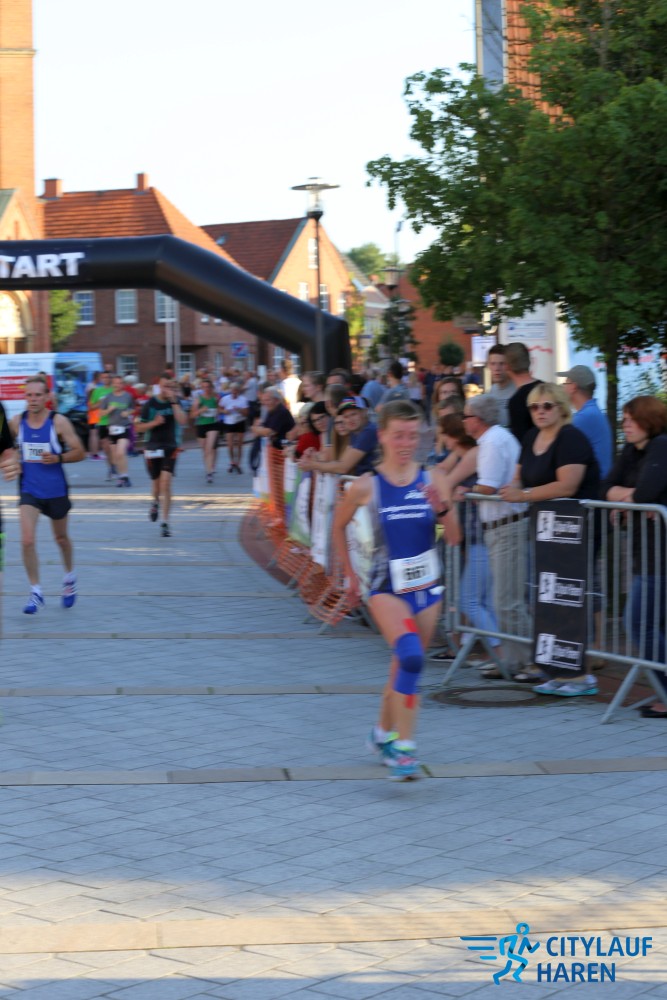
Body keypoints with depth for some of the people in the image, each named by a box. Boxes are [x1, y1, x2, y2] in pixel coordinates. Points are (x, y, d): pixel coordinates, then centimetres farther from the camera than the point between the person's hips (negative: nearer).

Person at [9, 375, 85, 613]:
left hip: (56, 490, -1)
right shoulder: (16, 422, -3)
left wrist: (58, 458, -23)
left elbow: (79, 453, -8)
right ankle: (36, 592, -3)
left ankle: (69, 576, 45)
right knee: (27, 540, -14)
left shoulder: (58, 422, -11)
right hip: (29, 490, 1)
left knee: (61, 537, 19)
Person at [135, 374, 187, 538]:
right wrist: (154, 423, -17)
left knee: (166, 484, -13)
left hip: (170, 447, 0)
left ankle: (165, 523, -9)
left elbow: (182, 421, -16)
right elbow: (139, 428, 0)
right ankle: (156, 502, 49)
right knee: (156, 484, 12)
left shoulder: (175, 402, 0)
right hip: (153, 448, 0)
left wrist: (174, 401, -20)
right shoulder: (150, 404, -4)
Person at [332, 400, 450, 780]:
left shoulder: (432, 481, -3)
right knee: (411, 658, -25)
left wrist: (441, 507, -20)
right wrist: (350, 574, 14)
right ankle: (404, 747, -20)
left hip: (427, 585, 3)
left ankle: (384, 733, 38)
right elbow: (339, 525, 10)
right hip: (387, 588, -3)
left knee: (404, 668, 14)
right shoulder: (367, 487, -7)